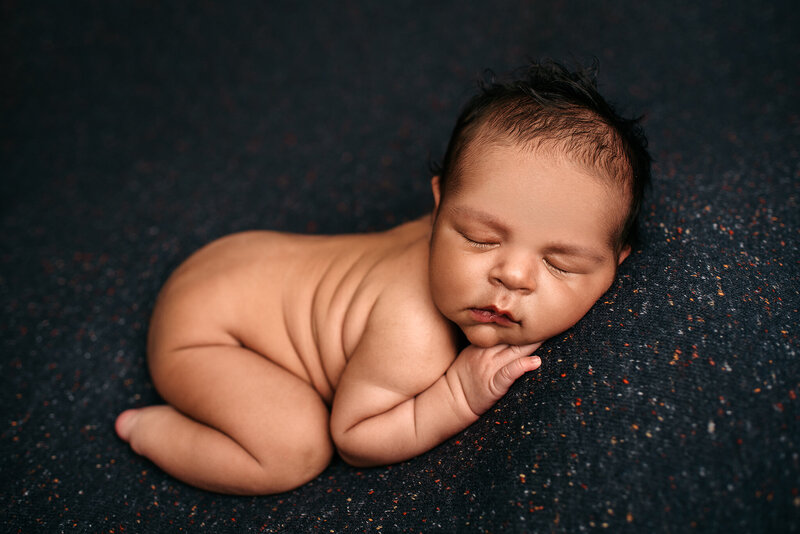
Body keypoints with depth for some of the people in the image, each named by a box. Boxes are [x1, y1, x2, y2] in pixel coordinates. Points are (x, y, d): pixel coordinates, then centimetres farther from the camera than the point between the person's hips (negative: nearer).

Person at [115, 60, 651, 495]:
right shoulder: (414, 339, -37)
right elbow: (351, 435, -21)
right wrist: (459, 396, -32)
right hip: (200, 324, -8)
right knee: (298, 449, -23)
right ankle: (148, 428, -1)